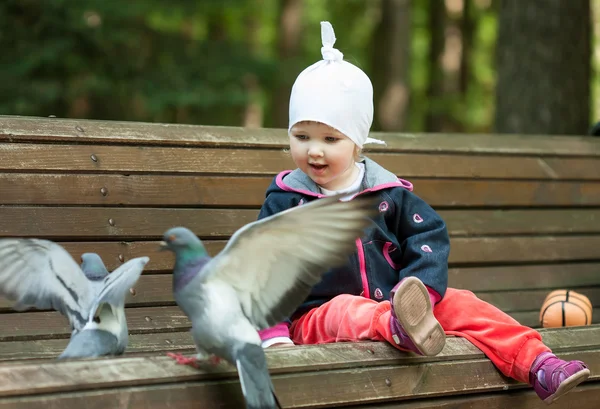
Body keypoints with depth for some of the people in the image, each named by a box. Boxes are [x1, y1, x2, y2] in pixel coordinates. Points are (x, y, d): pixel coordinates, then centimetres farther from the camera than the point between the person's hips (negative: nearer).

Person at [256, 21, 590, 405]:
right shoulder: (284, 201, -1)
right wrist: (273, 335, -18)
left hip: (393, 303, 4)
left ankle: (538, 365, -15)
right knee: (348, 311, -36)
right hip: (318, 316, -4)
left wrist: (420, 291, -15)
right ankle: (402, 328, -69)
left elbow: (430, 236, 6)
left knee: (459, 304, -10)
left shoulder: (388, 193, 6)